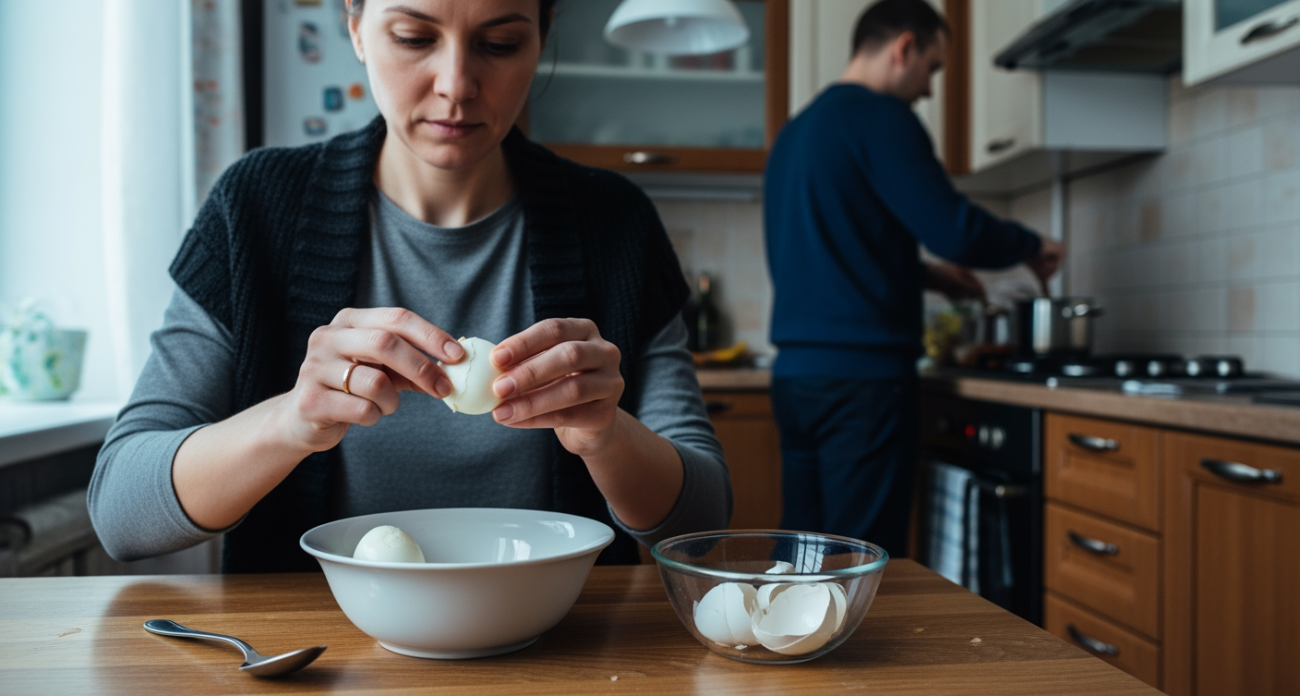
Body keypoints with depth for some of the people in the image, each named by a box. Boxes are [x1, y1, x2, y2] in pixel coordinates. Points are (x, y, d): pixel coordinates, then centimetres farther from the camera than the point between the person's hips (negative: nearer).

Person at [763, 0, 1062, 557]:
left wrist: (924, 274, 24)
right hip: (862, 371, -8)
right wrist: (1032, 246, 4)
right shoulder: (878, 115, -7)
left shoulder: (795, 130, 19)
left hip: (796, 368, 9)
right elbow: (954, 230, -14)